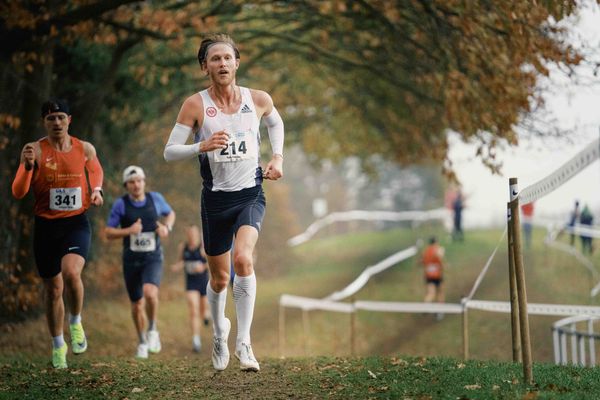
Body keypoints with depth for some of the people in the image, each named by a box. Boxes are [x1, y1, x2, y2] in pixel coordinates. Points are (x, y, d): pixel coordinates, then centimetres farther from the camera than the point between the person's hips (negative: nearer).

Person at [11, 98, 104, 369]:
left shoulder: (85, 149, 0)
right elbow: (18, 193, -14)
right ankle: (58, 345, 31)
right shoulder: (35, 150, -8)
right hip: (46, 226, 0)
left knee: (71, 272, -28)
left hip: (76, 223, 0)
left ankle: (76, 322, 0)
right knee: (53, 289, 9)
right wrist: (28, 165, -30)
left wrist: (96, 190, 3)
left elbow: (96, 171, 23)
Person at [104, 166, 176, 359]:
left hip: (153, 258, -1)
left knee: (150, 293, -27)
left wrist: (167, 228, -3)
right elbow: (108, 232, -5)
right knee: (137, 304, 10)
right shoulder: (121, 204, -7)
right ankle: (142, 342, 33)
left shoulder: (155, 198, -2)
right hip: (131, 261, 1)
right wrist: (128, 231, -22)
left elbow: (170, 213, 18)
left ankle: (153, 329, -1)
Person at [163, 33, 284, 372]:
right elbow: (169, 152, -6)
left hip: (251, 194, 0)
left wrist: (278, 157, 9)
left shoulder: (258, 99, 0)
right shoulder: (196, 105, -6)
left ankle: (244, 341, -19)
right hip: (216, 199, 0)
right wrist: (202, 146, -23)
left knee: (243, 257, -26)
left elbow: (275, 122, 23)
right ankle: (220, 332, 40)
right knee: (220, 278, 9)